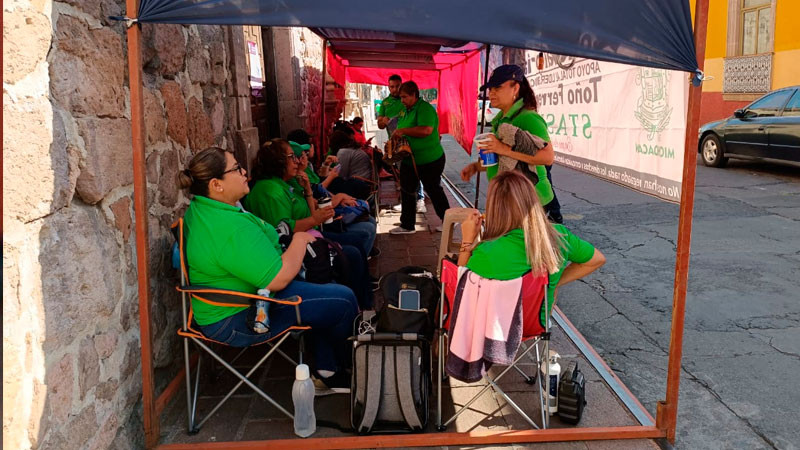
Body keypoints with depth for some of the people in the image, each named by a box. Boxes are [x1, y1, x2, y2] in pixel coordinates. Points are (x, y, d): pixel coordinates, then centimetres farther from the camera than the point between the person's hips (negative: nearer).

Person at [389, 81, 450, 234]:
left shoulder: (425, 109, -18)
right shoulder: (405, 110, 9)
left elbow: (426, 130, -33)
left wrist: (403, 131, -27)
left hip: (430, 160, -8)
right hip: (409, 159, 8)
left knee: (433, 190, 6)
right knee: (407, 191, 9)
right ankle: (407, 225, 20)